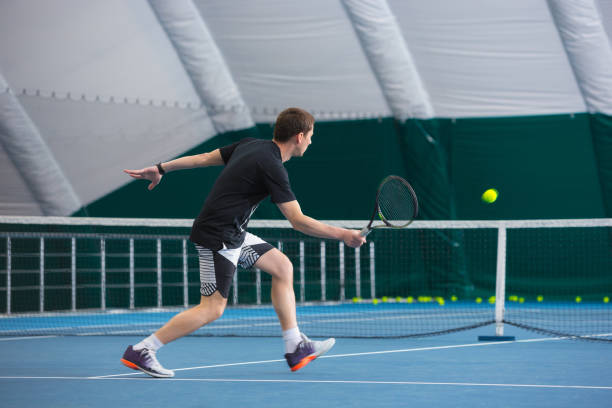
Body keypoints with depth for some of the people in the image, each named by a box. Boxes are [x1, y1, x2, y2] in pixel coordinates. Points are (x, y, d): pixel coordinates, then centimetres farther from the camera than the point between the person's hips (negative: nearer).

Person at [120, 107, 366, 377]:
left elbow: (204, 157, 14)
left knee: (282, 266, 12)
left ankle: (295, 348, 13)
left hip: (234, 234, 10)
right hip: (218, 237, -10)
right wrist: (341, 235, -16)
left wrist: (161, 169, 22)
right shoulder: (272, 167, -19)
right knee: (212, 309, -9)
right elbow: (298, 221, -21)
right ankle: (139, 352, -6)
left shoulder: (250, 145, 8)